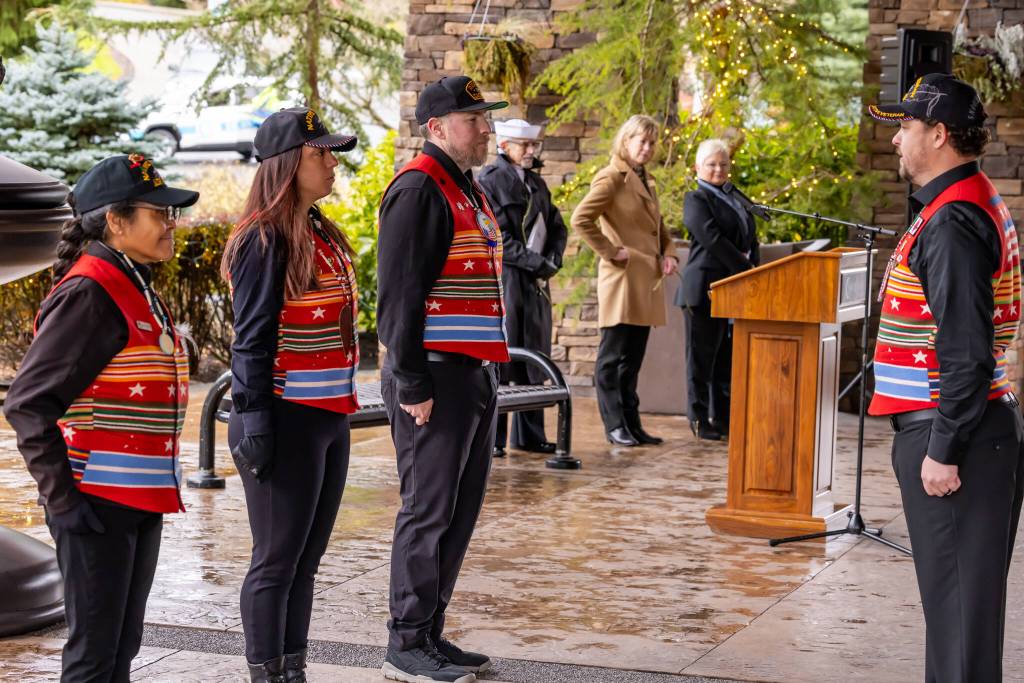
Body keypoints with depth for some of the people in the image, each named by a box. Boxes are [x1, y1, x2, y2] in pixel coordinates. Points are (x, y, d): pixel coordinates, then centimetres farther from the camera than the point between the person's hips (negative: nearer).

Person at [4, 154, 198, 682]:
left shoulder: (137, 288, 13)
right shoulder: (89, 293, -15)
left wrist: (159, 487, 16)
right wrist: (61, 497, -19)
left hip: (142, 501, 9)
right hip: (98, 506, -9)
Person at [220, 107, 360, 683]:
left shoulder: (323, 234, 13)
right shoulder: (266, 239, -13)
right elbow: (252, 340, -16)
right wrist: (254, 421, -19)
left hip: (329, 417, 9)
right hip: (287, 419, -9)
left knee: (306, 561, 14)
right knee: (277, 563, 0)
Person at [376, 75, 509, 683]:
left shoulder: (468, 189, 18)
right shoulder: (419, 188, -13)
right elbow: (399, 295, -18)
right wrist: (411, 384, -21)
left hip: (475, 376, 10)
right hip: (438, 377, -10)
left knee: (461, 511, 13)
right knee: (429, 512, -4)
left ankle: (432, 633, 22)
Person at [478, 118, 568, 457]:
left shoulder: (536, 182, 17)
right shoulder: (489, 180, -7)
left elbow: (556, 227, 18)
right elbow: (496, 236, -15)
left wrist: (552, 261, -1)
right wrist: (536, 262, -16)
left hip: (535, 282, 8)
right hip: (504, 279, -8)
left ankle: (529, 435, 17)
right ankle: (491, 438, 0)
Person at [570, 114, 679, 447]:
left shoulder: (646, 180, 18)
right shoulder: (611, 178, -8)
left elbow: (658, 226, 29)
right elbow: (581, 219, -17)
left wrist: (668, 253, 11)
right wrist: (611, 251, -15)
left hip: (647, 279, 8)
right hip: (623, 278, -8)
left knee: (633, 358, 11)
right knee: (613, 356, -2)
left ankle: (632, 423, 15)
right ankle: (614, 425, 2)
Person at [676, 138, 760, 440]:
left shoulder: (736, 197, 18)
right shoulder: (696, 199, -5)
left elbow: (751, 239, 18)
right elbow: (713, 240, -16)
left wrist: (752, 267, 1)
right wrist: (745, 268, -15)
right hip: (706, 288, -7)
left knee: (728, 357, 10)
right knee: (702, 356, -1)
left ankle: (724, 418, 16)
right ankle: (699, 420, 4)